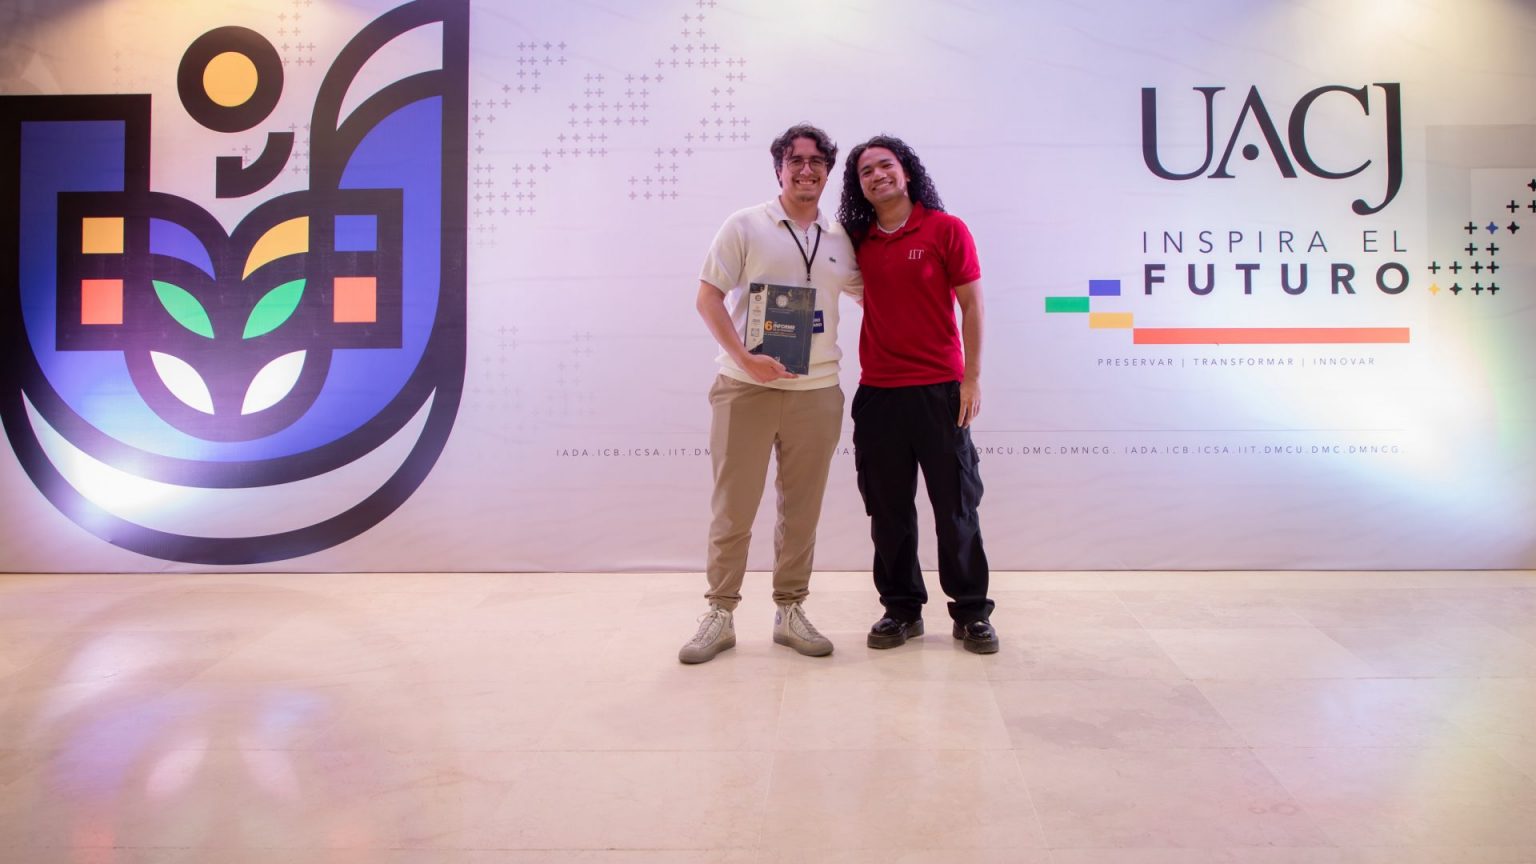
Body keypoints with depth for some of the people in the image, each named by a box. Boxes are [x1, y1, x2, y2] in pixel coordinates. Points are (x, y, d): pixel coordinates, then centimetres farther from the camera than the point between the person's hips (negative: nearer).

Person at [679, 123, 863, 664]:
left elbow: (865, 291, 27)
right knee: (732, 507, 2)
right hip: (746, 387, -3)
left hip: (816, 391, 3)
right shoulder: (745, 226, 1)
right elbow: (708, 298, -4)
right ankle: (720, 614, 14)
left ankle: (790, 611, 21)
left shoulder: (839, 239, 11)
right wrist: (742, 357, -15)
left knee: (802, 509, 9)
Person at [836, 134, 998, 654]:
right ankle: (901, 608, 20)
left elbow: (971, 305, -2)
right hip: (877, 392, 4)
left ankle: (971, 612, 14)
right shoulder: (857, 241, 9)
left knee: (956, 504, 3)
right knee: (888, 508, 8)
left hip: (940, 389, -3)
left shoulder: (946, 230, -1)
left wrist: (973, 377, -7)